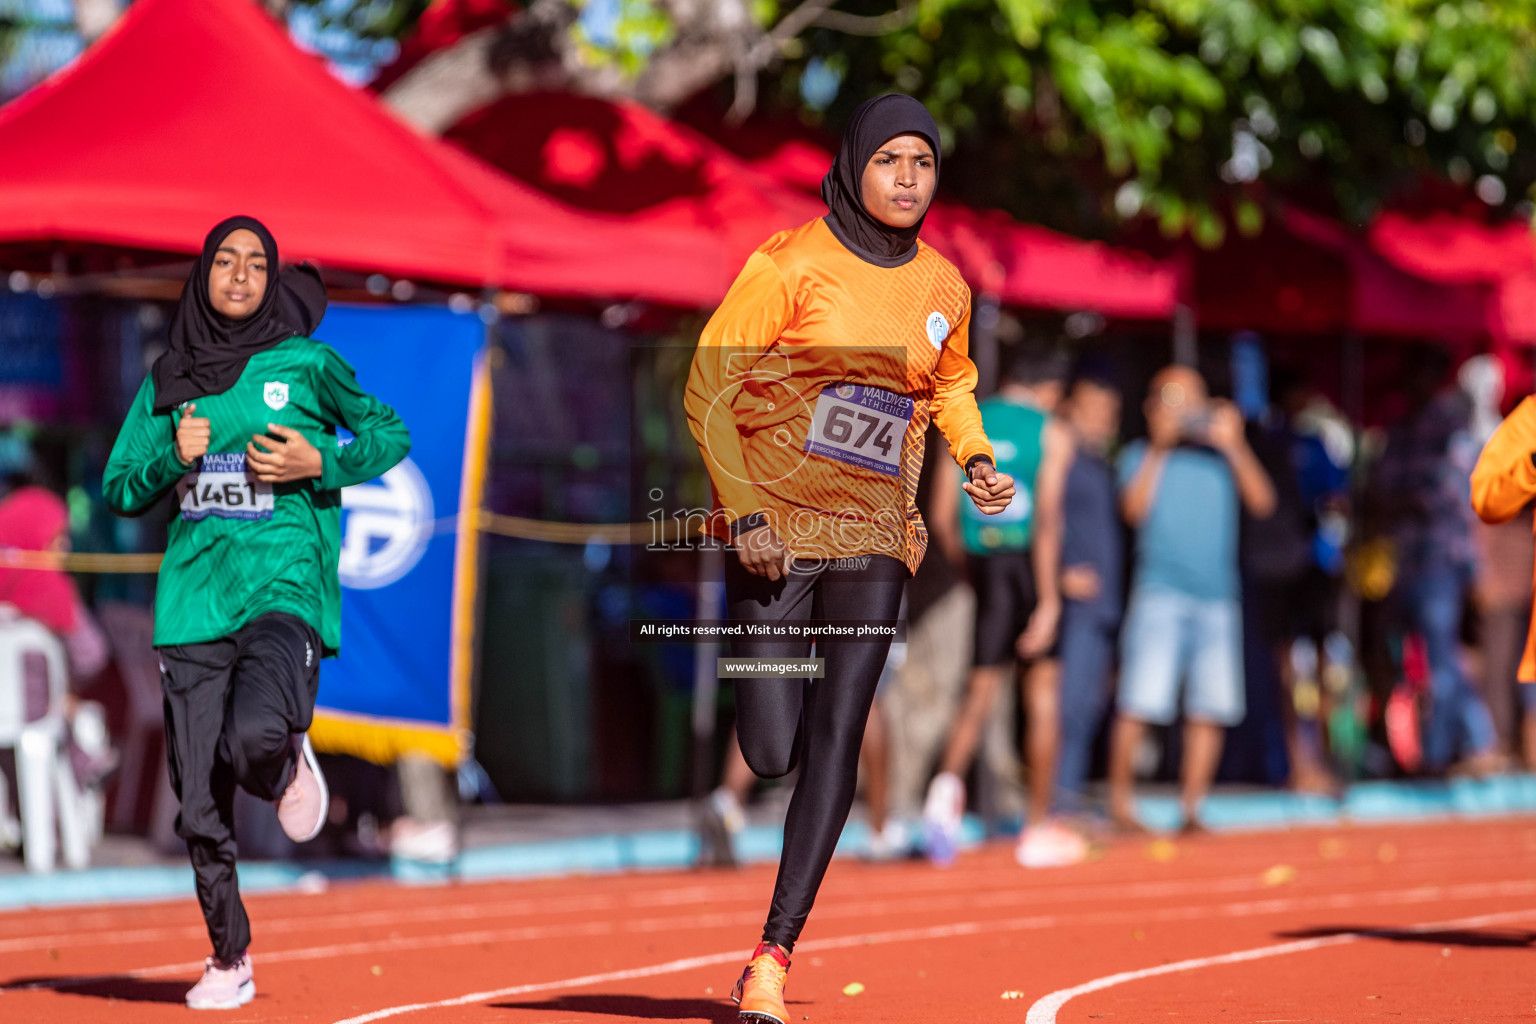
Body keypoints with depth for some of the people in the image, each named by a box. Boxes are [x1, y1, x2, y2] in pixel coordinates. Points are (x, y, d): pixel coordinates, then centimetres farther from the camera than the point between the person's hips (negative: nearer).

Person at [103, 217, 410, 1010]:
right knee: (199, 805, 1)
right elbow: (120, 490, 15)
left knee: (254, 737, -31)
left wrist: (320, 462, -5)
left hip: (284, 584, -3)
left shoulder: (305, 364, 4)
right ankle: (229, 963, 19)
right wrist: (171, 458, -6)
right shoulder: (169, 380, 12)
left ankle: (288, 764, 7)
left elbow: (392, 434, 12)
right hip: (193, 598, 3)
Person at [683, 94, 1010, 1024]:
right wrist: (744, 514, -15)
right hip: (777, 529, -3)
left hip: (875, 537, 3)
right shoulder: (792, 267, -8)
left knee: (837, 741, -8)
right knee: (770, 753, -6)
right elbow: (709, 390, -7)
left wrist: (976, 460, 6)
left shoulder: (944, 289, 6)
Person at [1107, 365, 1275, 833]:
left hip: (1217, 597, 3)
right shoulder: (1141, 455, 8)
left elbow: (1262, 503, 3)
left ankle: (1192, 810, 7)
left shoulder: (1222, 457, 14)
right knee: (1140, 703, -10)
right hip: (1159, 594, -3)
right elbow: (1134, 509, -8)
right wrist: (1159, 447, -10)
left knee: (1210, 709, 0)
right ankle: (1119, 802, -1)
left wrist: (1233, 445, -5)